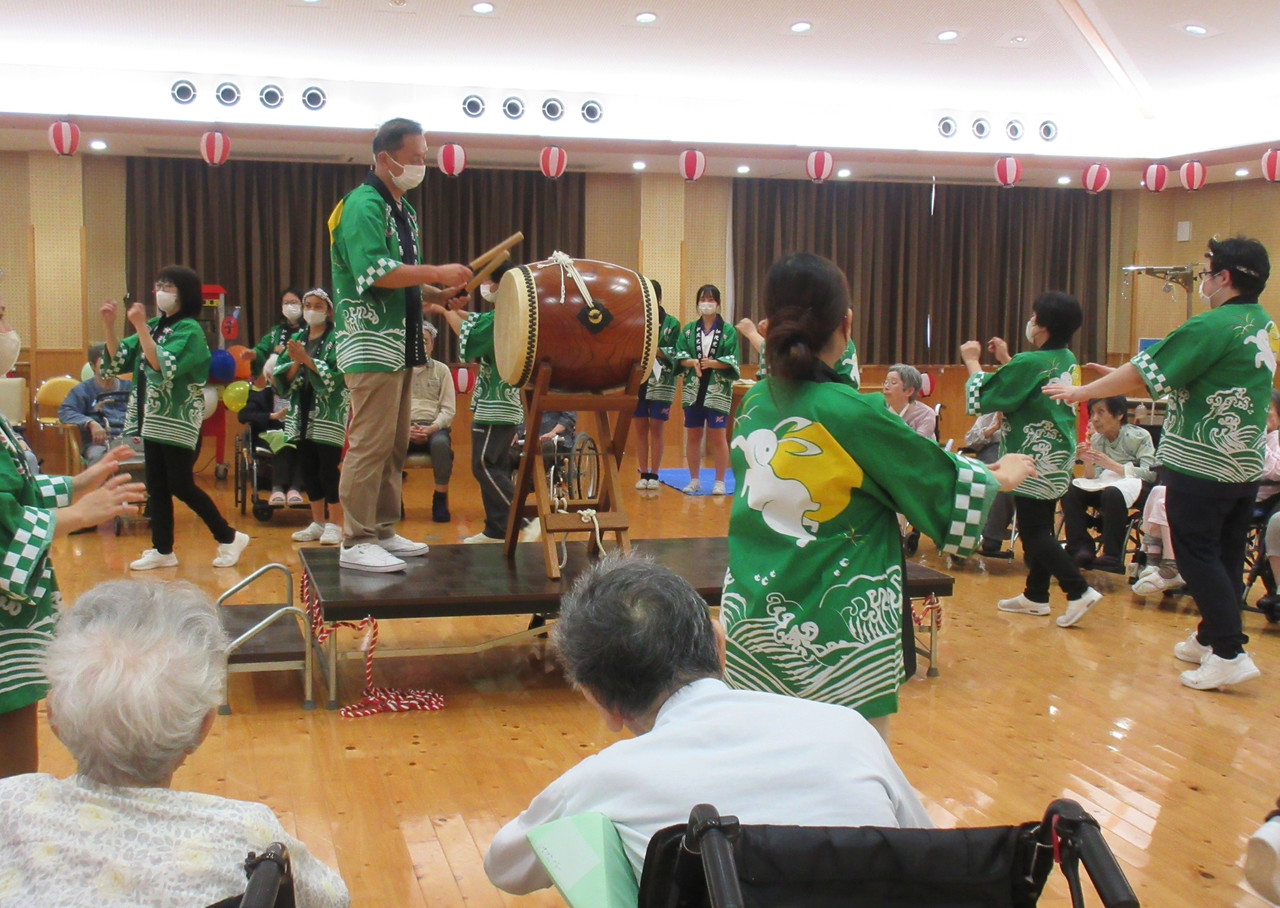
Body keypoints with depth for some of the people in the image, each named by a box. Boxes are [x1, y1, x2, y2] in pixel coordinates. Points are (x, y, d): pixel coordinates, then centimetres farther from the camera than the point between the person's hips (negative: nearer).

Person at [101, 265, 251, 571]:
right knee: (156, 486, 9)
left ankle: (229, 537, 6)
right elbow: (119, 359, 11)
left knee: (181, 486, -6)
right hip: (153, 418, 8)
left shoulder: (189, 330, -11)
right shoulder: (155, 326, 11)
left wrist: (140, 326, -26)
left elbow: (162, 366, -24)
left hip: (178, 420, -8)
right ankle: (162, 550, 16)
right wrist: (109, 324, -2)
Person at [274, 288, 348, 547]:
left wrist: (307, 359, -20)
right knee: (307, 469, 8)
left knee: (328, 469, -7)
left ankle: (334, 525, 1)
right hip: (302, 413, 6)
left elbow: (336, 375, -16)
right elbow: (283, 379, 6)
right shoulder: (296, 339, 12)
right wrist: (295, 362, -12)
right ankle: (318, 522, 18)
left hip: (330, 414, -6)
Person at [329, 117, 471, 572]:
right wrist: (436, 273, -21)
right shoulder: (363, 205, -12)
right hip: (371, 345, -10)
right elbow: (374, 272, -25)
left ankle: (383, 531, 22)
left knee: (395, 446, 13)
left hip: (401, 343, 10)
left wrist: (438, 294, 9)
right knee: (370, 445, -8)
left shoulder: (403, 209, 18)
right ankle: (356, 543, -1)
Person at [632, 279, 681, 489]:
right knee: (640, 428, 5)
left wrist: (656, 350, -14)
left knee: (656, 428, 2)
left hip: (661, 383, -2)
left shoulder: (671, 323, 3)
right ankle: (643, 474, 12)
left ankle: (654, 474, 10)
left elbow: (675, 354, -1)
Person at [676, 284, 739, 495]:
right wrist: (692, 362, -17)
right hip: (693, 390, 3)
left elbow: (732, 360, -5)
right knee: (693, 436, 7)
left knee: (718, 437, -3)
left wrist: (712, 363, -21)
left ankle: (719, 482, 6)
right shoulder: (688, 329, 10)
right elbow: (679, 355, 3)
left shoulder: (728, 331, 2)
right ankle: (694, 480, 17)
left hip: (718, 391, -3)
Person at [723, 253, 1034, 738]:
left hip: (750, 615, 6)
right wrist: (1000, 478, 17)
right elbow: (940, 483, -2)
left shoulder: (754, 404, 1)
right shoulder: (855, 415, -15)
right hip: (838, 629, -6)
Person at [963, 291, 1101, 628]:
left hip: (1035, 460, -9)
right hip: (1058, 457, 9)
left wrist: (973, 362, 2)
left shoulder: (1030, 363, -20)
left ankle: (1079, 591, -8)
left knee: (1033, 532, -3)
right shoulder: (1068, 360, 6)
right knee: (1039, 529, 16)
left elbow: (984, 397, -12)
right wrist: (1006, 359, 21)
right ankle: (1036, 595, 23)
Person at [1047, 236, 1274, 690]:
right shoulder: (1265, 326, 10)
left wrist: (1082, 391, -4)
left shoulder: (1212, 326, -18)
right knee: (1227, 555, 14)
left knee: (1197, 555, -3)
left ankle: (1229, 653, -6)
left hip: (1201, 464, -8)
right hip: (1247, 463, 9)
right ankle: (1211, 638, 25)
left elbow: (1144, 375, -15)